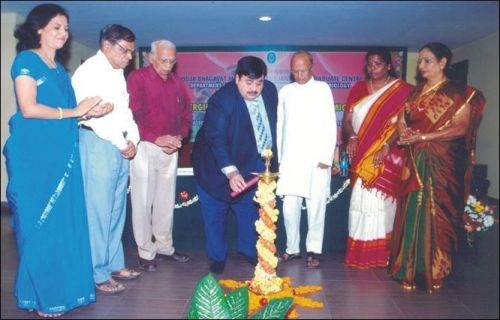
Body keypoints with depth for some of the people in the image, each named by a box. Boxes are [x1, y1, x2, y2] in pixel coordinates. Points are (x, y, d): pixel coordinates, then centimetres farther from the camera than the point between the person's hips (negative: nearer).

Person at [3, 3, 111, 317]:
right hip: (35, 154, -7)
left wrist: (90, 111, 0)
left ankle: (62, 288, 20)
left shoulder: (59, 68, 19)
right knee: (40, 225, 1)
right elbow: (29, 109, -15)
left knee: (65, 222, 8)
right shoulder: (27, 60, -4)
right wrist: (74, 112, -8)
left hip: (62, 153, 7)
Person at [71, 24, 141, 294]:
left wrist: (132, 139, 1)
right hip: (98, 144, -8)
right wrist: (123, 143, -10)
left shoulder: (118, 73, 18)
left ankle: (114, 264, 23)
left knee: (117, 209, 12)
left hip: (121, 146, 8)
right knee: (98, 210, -4)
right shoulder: (89, 71, -7)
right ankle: (98, 274, 5)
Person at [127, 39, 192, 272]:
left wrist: (179, 137, -2)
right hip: (144, 147, -5)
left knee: (166, 200, 11)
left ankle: (165, 246, 24)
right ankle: (146, 252, 11)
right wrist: (156, 138, -19)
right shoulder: (137, 78, -4)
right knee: (143, 201, 0)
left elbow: (186, 113, 15)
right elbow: (131, 114, -13)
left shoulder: (177, 82, 12)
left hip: (171, 149, 5)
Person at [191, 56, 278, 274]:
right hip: (216, 164, -5)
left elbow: (272, 124, 6)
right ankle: (217, 257, 23)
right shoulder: (221, 100, -28)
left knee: (249, 209, 16)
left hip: (253, 162, 5)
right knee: (215, 213, 5)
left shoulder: (270, 90, -9)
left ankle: (250, 252, 34)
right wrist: (231, 172, -48)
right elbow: (216, 138, -37)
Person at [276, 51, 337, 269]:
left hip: (316, 159, -2)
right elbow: (280, 126, 11)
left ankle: (314, 250, 13)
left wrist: (326, 158, -7)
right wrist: (278, 156, 6)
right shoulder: (285, 91, 10)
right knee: (289, 206, 3)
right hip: (289, 159, 2)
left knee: (315, 206, 0)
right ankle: (292, 248, 17)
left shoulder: (322, 89, 3)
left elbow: (330, 125, -1)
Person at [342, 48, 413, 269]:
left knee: (380, 201, -4)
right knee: (361, 201, 4)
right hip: (361, 156, 4)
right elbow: (347, 120, 8)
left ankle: (380, 253, 8)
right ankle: (359, 252, 12)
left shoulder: (402, 90, 0)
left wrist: (386, 147, -20)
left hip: (387, 158, -3)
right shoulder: (358, 88, 12)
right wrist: (352, 137, -12)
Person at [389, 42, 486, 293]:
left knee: (434, 213, -2)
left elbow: (460, 128, -12)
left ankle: (432, 271, 11)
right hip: (415, 161, 5)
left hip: (441, 162, -5)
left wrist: (423, 137, -18)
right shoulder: (416, 91, 15)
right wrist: (404, 132, -11)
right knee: (411, 212, 4)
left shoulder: (459, 93, -3)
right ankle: (410, 268, 15)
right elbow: (402, 119, 12)